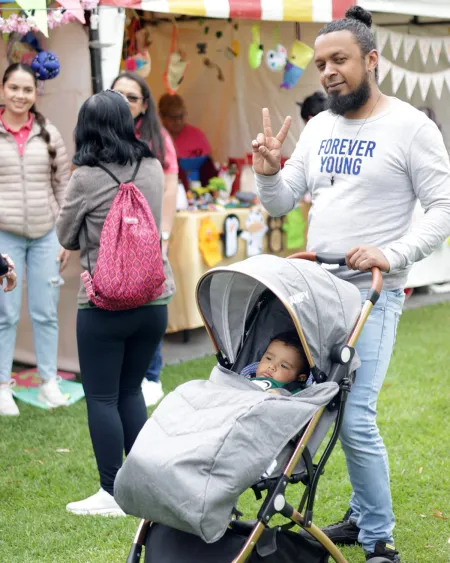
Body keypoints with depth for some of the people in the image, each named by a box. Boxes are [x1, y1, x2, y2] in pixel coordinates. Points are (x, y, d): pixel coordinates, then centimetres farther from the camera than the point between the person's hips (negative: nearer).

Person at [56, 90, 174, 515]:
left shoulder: (86, 178, -12)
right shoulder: (153, 169, 3)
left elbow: (66, 237, 2)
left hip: (104, 304, -5)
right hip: (153, 300, 5)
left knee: (101, 398, 5)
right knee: (130, 392, 17)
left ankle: (113, 494, 7)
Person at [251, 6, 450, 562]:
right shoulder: (318, 127, 12)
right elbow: (280, 203, 14)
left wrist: (392, 254, -22)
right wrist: (267, 172, -7)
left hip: (371, 294, -7)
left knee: (354, 418, -12)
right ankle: (364, 514, 29)